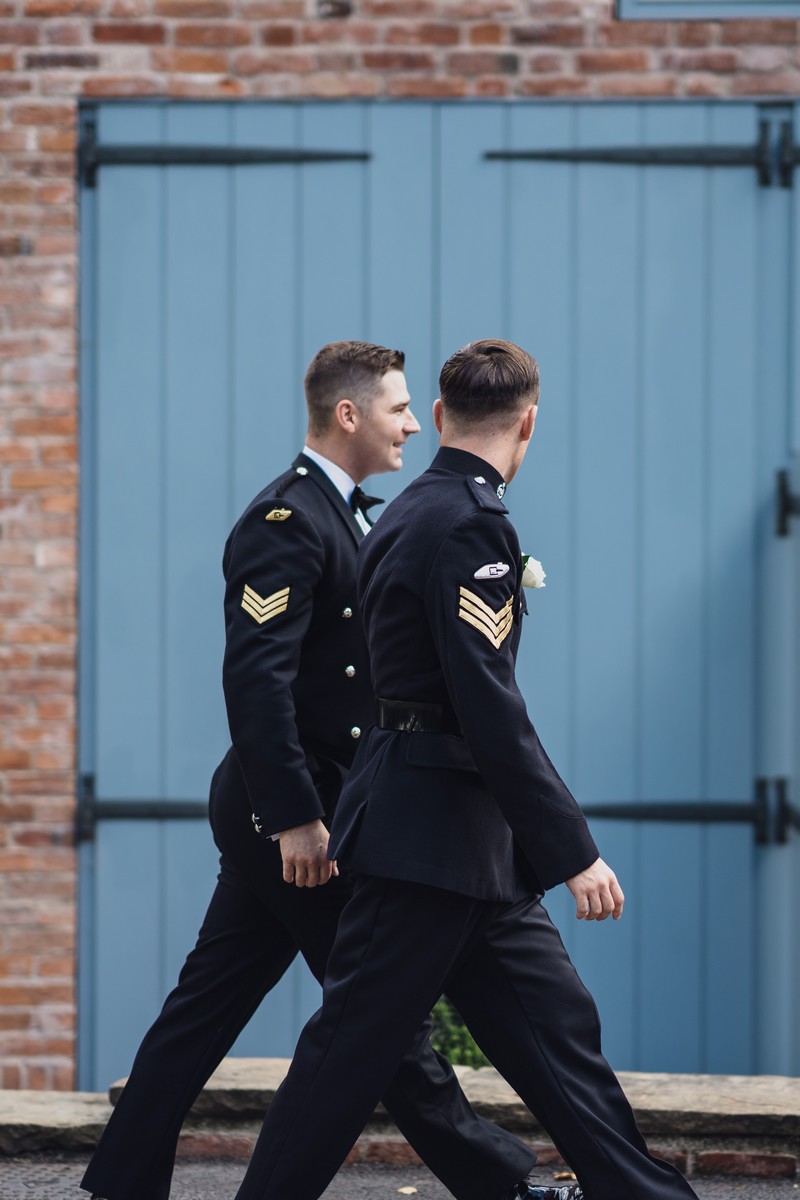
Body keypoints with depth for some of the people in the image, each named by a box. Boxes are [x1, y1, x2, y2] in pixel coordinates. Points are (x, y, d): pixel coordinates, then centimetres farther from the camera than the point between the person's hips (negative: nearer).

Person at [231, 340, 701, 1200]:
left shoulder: (407, 513, 13)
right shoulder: (470, 524, -17)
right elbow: (489, 708, -22)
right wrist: (573, 851, -21)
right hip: (432, 833, -10)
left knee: (556, 1026, 9)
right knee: (355, 1044, -4)